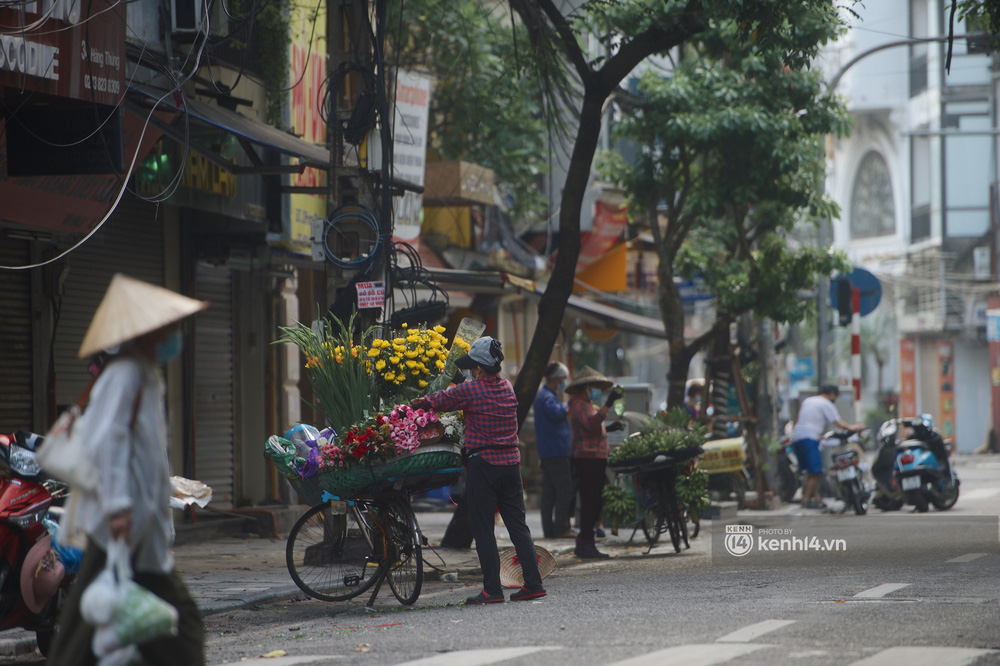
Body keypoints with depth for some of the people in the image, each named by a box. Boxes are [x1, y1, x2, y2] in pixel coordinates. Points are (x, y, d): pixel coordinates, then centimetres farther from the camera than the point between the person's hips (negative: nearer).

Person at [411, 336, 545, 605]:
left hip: (483, 463, -6)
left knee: (483, 529, 0)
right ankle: (533, 583, 3)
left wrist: (416, 403, 24)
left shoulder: (470, 390, -10)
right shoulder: (507, 387, 10)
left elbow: (438, 401, 3)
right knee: (518, 525, 8)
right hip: (511, 461, 6)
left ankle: (492, 589, -3)